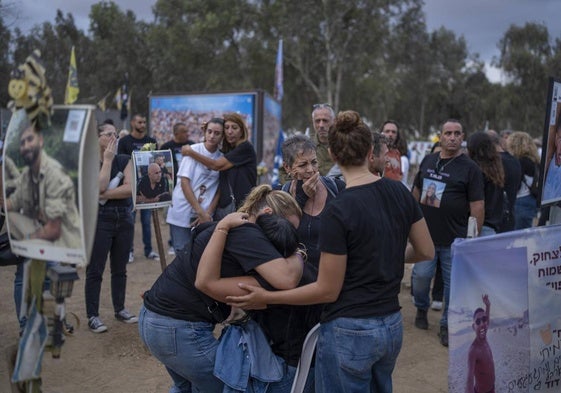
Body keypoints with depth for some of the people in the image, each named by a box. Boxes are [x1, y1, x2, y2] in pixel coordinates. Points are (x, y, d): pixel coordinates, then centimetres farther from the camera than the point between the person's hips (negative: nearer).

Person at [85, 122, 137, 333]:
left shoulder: (124, 160, 5)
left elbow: (130, 188, -9)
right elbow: (100, 186, -20)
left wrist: (104, 195, -14)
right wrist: (107, 159, -13)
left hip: (124, 218, 4)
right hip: (99, 219, -3)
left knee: (120, 268, 13)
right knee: (95, 270, 1)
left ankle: (120, 309, 25)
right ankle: (93, 316, 8)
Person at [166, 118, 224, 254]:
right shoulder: (194, 150, -4)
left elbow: (219, 190, 5)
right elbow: (184, 182, -10)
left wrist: (207, 213, -9)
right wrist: (200, 212, -14)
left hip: (205, 215, 3)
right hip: (182, 213, -3)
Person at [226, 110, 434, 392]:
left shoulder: (338, 211, -21)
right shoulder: (399, 192, -2)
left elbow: (327, 290, -16)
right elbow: (426, 251, 8)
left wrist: (265, 298, -9)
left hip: (349, 332, -7)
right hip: (392, 326, 7)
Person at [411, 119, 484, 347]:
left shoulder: (470, 168, -5)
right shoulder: (428, 161, 7)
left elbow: (477, 205, -7)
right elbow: (416, 191, 17)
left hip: (455, 238, -3)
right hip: (426, 234, 3)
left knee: (452, 283, 7)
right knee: (420, 276, 4)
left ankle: (447, 325, 23)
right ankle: (422, 309, 34)